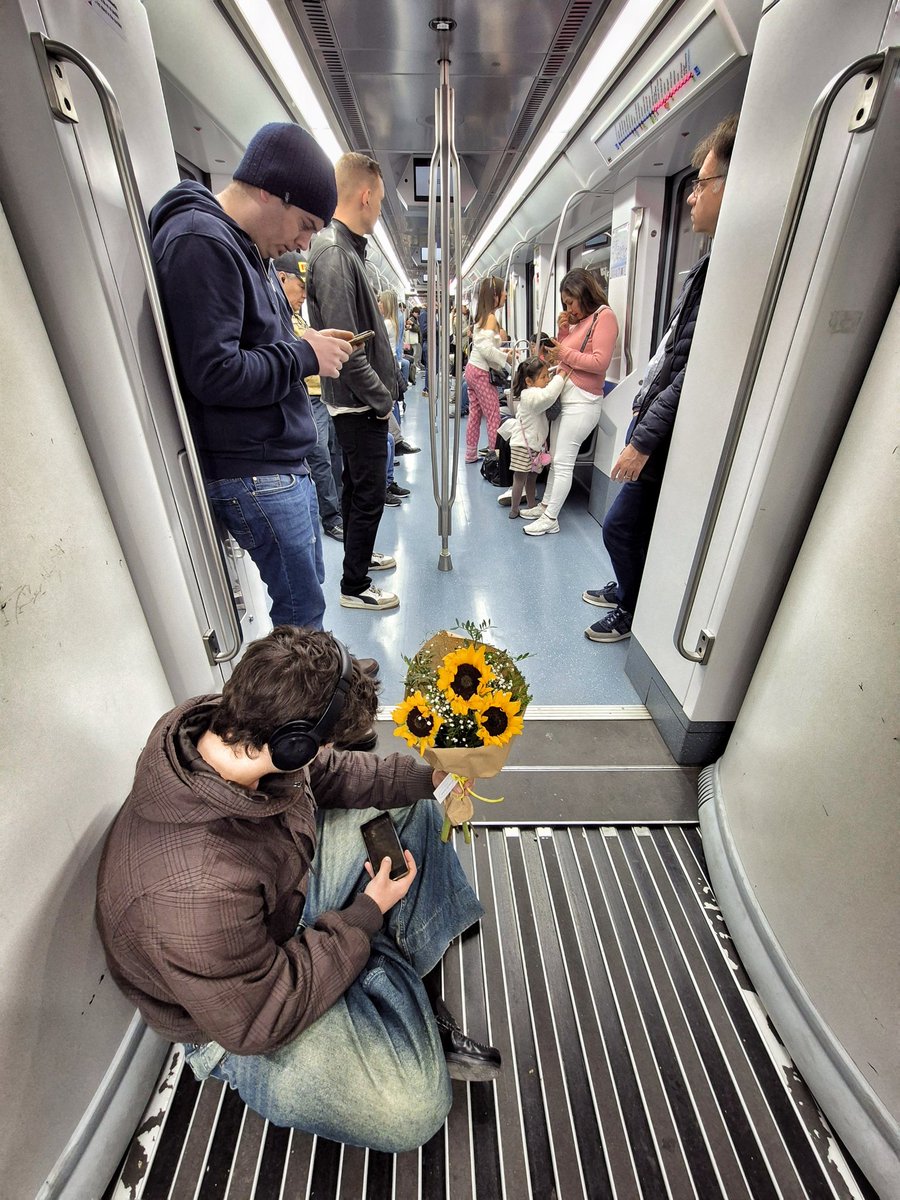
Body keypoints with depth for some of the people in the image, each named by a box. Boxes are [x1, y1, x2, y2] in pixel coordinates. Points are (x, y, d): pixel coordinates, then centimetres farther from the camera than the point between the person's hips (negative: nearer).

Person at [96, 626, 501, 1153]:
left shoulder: (211, 724, -21)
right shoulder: (199, 892, -42)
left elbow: (322, 774, -5)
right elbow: (260, 1020, -26)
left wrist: (424, 775, -10)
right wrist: (367, 912, -19)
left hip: (291, 885, 7)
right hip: (240, 1006, -6)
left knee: (412, 811, 8)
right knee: (411, 1111, -17)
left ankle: (425, 1000, 15)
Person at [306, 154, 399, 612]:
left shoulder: (345, 248, 15)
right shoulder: (334, 255, -16)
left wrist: (381, 392, 13)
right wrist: (381, 398, -15)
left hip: (359, 402, 10)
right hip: (360, 403, -10)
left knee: (358, 486, 20)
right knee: (369, 493, -3)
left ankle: (361, 554, 38)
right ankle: (354, 586, 10)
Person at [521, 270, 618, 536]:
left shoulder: (604, 316, -7)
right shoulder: (580, 319, 19)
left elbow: (600, 362, -17)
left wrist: (565, 353, -10)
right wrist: (563, 329, 3)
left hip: (582, 400, -9)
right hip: (564, 395, 9)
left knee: (563, 462, -7)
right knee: (555, 458, 13)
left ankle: (551, 519, -1)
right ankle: (545, 506, 23)